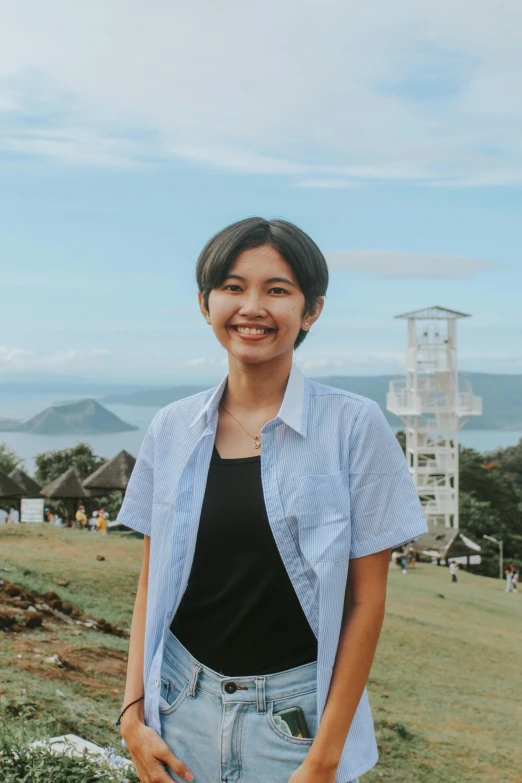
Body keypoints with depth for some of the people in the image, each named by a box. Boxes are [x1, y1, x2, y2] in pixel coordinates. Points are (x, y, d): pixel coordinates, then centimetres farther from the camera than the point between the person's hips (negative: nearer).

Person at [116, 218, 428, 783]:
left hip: (297, 713, -3)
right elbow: (151, 582, 6)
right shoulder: (172, 429, 0)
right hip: (184, 709, 3)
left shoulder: (354, 426, -10)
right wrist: (133, 713, -2)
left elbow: (366, 600, -9)